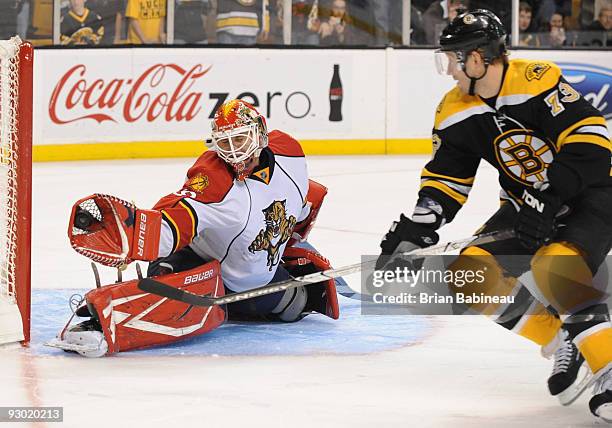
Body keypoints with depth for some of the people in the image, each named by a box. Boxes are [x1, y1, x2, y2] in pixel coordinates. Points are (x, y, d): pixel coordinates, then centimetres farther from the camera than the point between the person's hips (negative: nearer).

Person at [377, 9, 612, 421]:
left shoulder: (538, 81, -24)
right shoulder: (456, 114, -1)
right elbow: (446, 181, 4)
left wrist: (549, 199, -31)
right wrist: (416, 229, -11)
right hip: (530, 204, 8)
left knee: (555, 267, -33)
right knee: (473, 275, -9)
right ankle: (564, 343, 3)